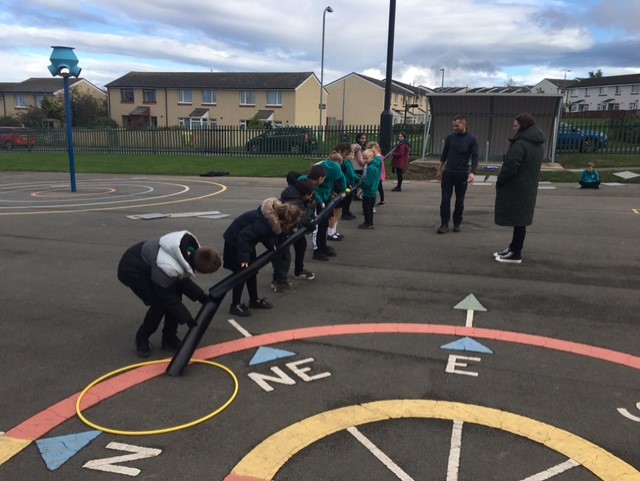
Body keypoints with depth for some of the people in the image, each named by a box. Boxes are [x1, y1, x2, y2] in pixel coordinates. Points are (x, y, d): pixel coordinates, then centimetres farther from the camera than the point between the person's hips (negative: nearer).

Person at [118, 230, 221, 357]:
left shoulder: (192, 250, -17)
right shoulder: (167, 268, -41)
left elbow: (182, 279, 0)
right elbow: (167, 297, -23)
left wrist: (200, 295, -10)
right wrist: (187, 318, -17)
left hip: (148, 262, 8)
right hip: (131, 268, -8)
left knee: (175, 294, 1)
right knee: (159, 303, -17)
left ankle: (169, 338, 16)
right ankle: (142, 339, 7)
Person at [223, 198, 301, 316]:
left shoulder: (275, 214, -11)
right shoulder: (264, 223, -37)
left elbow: (267, 233, 5)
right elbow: (244, 236, -37)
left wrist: (271, 245, -9)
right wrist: (244, 258, -36)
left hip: (246, 241, 9)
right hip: (235, 241, -9)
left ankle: (254, 300, 30)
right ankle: (235, 305, 10)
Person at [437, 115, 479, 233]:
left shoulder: (471, 140, -4)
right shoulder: (450, 137, 4)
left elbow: (474, 157, -7)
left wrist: (473, 172, -22)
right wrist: (440, 170, 13)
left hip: (462, 175, -2)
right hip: (448, 173, 2)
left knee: (460, 201, 6)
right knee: (445, 199, -3)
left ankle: (457, 223, 18)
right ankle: (444, 224, 2)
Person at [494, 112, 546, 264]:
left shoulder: (520, 144, -19)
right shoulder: (537, 145, 12)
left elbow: (510, 166, -24)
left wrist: (499, 181, -8)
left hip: (516, 189, -9)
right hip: (528, 188, 10)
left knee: (518, 221, -3)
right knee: (520, 220, 16)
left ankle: (516, 254, 4)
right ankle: (514, 248, 26)